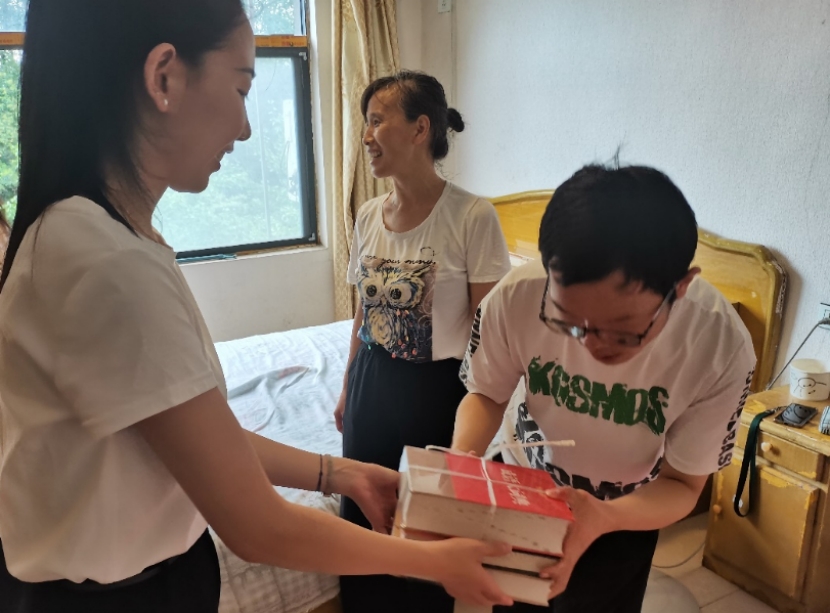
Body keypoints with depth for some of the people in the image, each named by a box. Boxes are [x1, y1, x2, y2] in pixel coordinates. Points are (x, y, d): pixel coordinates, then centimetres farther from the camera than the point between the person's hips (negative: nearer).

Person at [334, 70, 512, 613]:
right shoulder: (369, 216, 2)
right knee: (360, 508, 18)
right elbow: (364, 311, 11)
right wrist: (349, 388, 15)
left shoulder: (473, 217, -16)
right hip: (372, 380, 6)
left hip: (437, 386, -5)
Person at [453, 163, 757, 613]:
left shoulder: (721, 347, -31)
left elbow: (682, 484, -19)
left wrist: (605, 518, -40)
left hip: (626, 514, -1)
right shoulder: (516, 297, -32)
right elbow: (486, 395, -13)